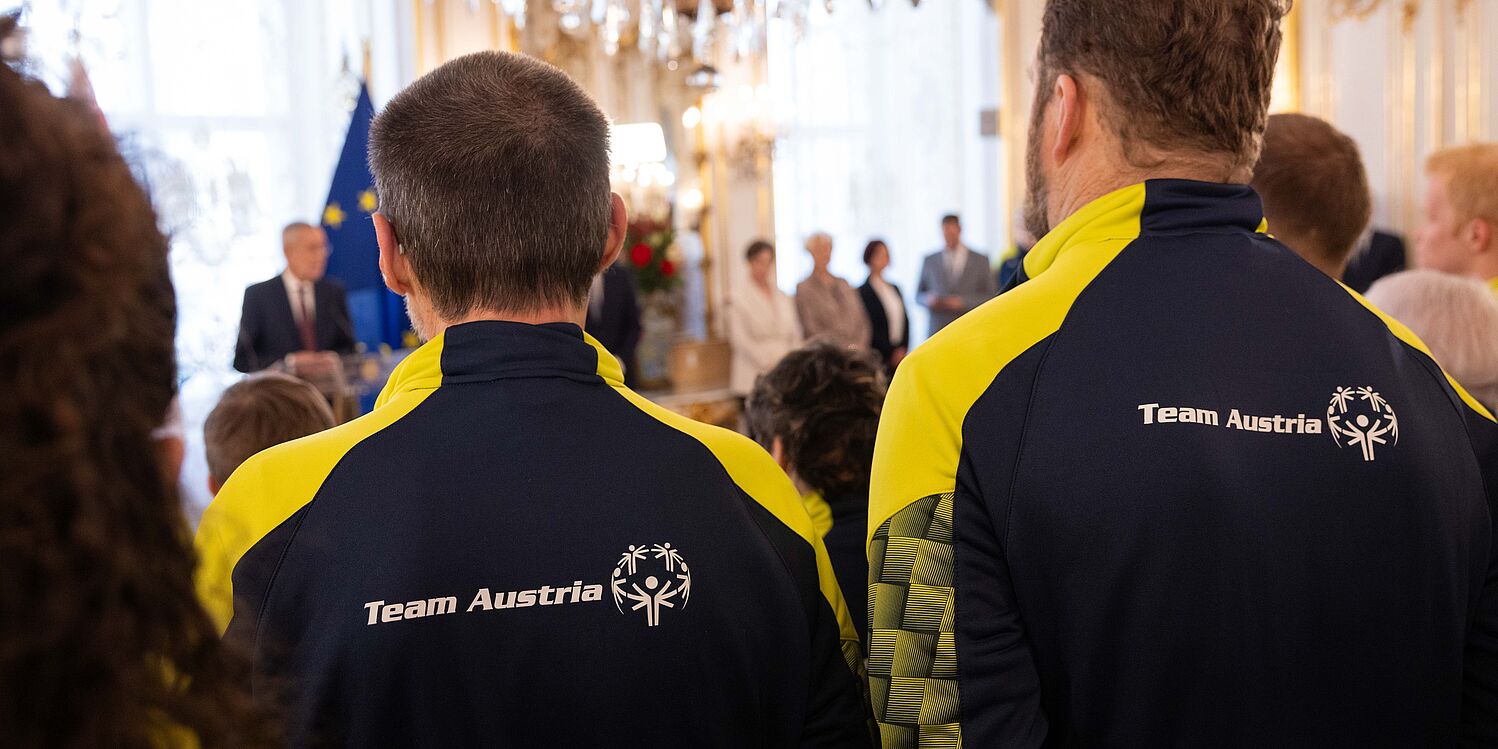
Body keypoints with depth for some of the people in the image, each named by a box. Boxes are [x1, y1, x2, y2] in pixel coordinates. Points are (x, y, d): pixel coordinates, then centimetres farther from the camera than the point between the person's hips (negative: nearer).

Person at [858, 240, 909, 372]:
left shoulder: (894, 288, 16)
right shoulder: (863, 292, -5)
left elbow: (905, 321, 15)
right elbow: (869, 329, -10)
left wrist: (903, 349, 1)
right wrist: (892, 351, -10)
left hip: (899, 355, 6)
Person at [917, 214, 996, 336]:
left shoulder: (980, 260, 5)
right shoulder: (930, 261, 11)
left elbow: (992, 296, 4)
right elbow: (919, 294, 17)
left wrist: (963, 302, -9)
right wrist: (929, 299, -6)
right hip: (938, 331, 1)